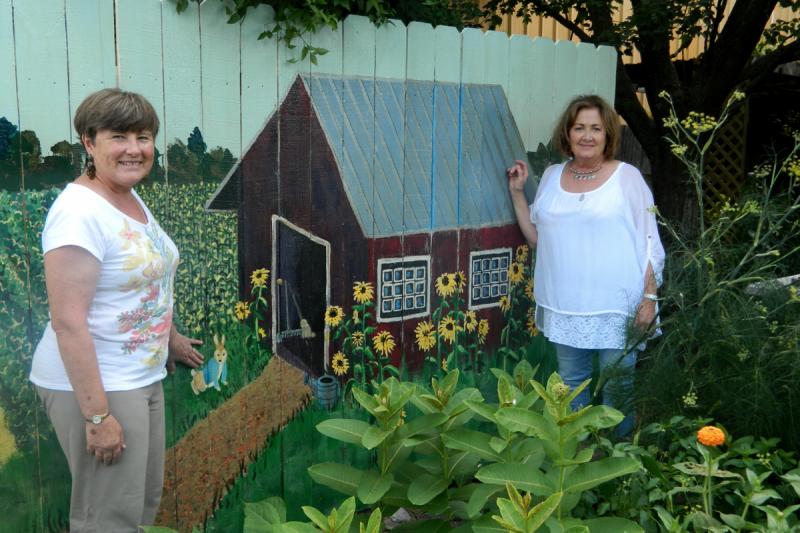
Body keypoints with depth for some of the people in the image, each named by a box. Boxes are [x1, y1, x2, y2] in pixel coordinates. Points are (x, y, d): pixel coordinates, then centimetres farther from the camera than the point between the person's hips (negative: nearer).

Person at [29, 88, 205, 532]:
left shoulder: (133, 199, 6)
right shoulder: (79, 212, -21)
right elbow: (68, 322, -25)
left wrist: (169, 338, 30)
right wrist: (97, 415, -25)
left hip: (143, 377, 9)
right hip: (95, 386, -9)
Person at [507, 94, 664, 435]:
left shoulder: (627, 177, -3)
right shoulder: (552, 177, 9)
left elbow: (649, 243, -3)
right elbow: (536, 237, 12)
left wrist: (650, 297, -9)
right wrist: (517, 192, 6)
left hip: (616, 306, -4)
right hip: (565, 305, 4)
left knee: (618, 383, 4)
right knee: (571, 382, 16)